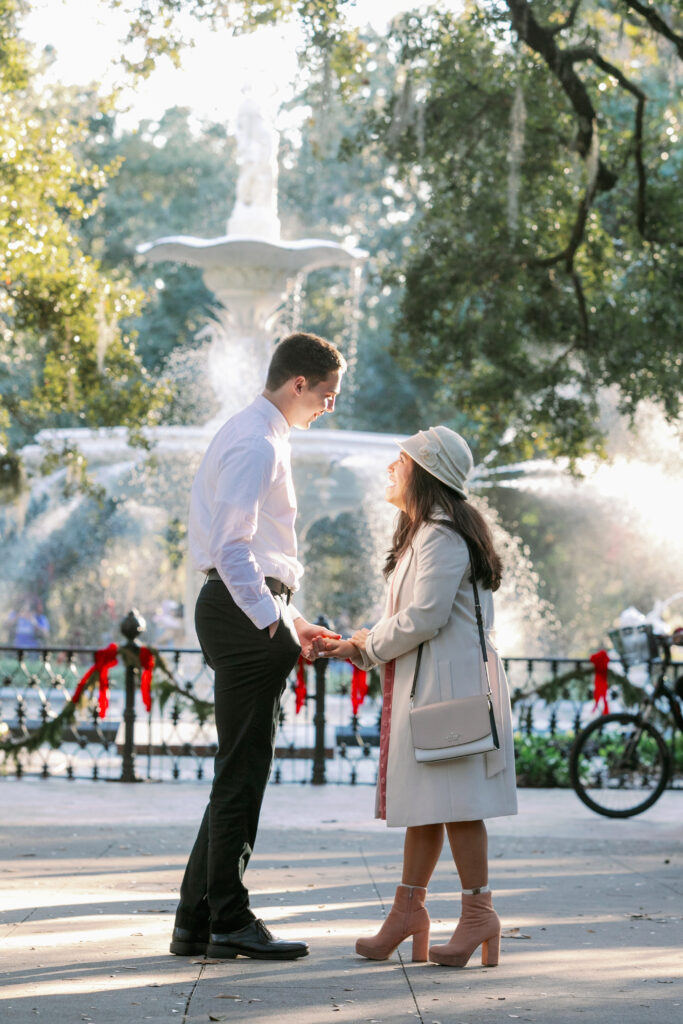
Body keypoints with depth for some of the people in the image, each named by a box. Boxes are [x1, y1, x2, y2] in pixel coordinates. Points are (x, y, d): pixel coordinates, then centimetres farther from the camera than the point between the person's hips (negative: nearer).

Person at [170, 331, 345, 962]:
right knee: (243, 771, -5)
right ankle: (229, 922, 1)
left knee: (242, 770, 12)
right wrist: (276, 624, -25)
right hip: (246, 610, -11)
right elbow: (231, 547, -23)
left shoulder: (257, 437, 20)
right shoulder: (258, 444, -13)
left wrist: (292, 619, 21)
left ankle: (197, 922, 15)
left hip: (252, 608, 11)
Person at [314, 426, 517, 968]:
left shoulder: (444, 535, -13)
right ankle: (408, 908, 14)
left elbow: (424, 617, -21)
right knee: (424, 802, 11)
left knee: (454, 799, -8)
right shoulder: (421, 532, 21)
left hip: (450, 679, -10)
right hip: (422, 681, 10)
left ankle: (479, 911, -3)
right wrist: (356, 649, 15)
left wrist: (371, 643, -6)